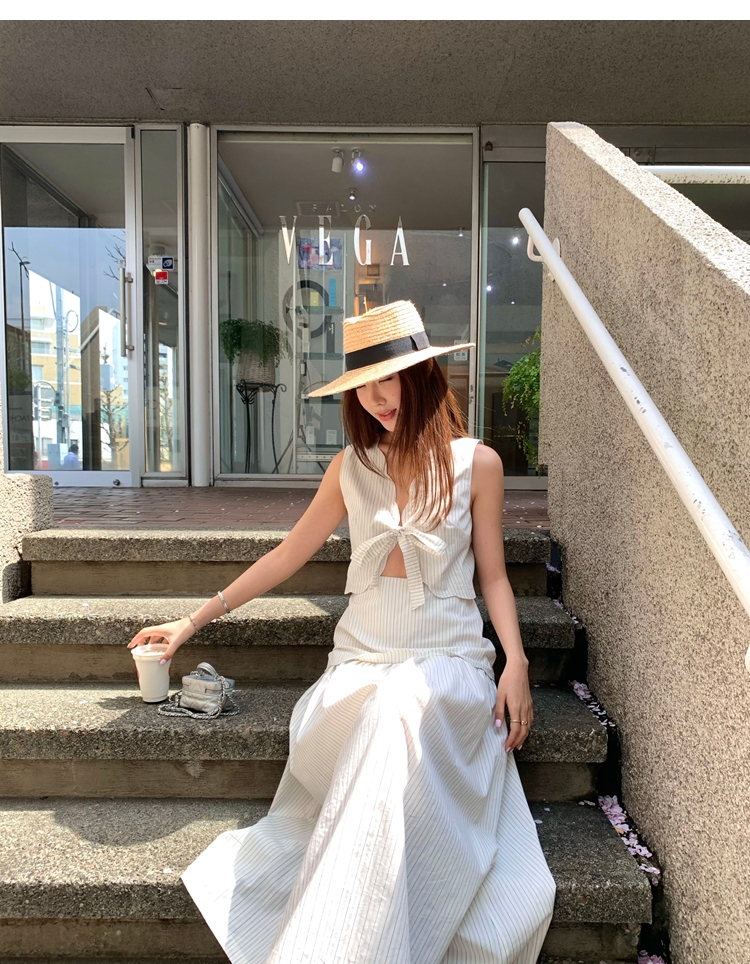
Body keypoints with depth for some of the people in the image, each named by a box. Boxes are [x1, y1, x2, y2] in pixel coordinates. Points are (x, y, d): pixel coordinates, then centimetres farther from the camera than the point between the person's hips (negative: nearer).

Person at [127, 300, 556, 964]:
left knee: (397, 711, -35)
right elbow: (288, 556, 15)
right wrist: (193, 621, 17)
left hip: (448, 655, -1)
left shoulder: (476, 462, 5)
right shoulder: (353, 467, 10)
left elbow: (493, 575, 9)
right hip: (363, 656, 2)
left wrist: (516, 661, -7)